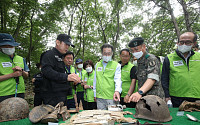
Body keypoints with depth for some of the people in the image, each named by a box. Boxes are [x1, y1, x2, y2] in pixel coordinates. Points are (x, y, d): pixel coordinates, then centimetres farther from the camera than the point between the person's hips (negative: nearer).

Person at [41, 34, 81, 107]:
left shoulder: (62, 57, 22)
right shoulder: (49, 54, -6)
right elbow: (46, 71, -23)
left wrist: (73, 79, 9)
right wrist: (66, 77, -34)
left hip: (62, 95, 9)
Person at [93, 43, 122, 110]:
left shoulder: (117, 65, 1)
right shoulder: (97, 65, 12)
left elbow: (118, 80, -10)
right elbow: (95, 80, 14)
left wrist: (117, 91, -27)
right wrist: (95, 94, 12)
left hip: (112, 97, -3)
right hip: (99, 97, 3)